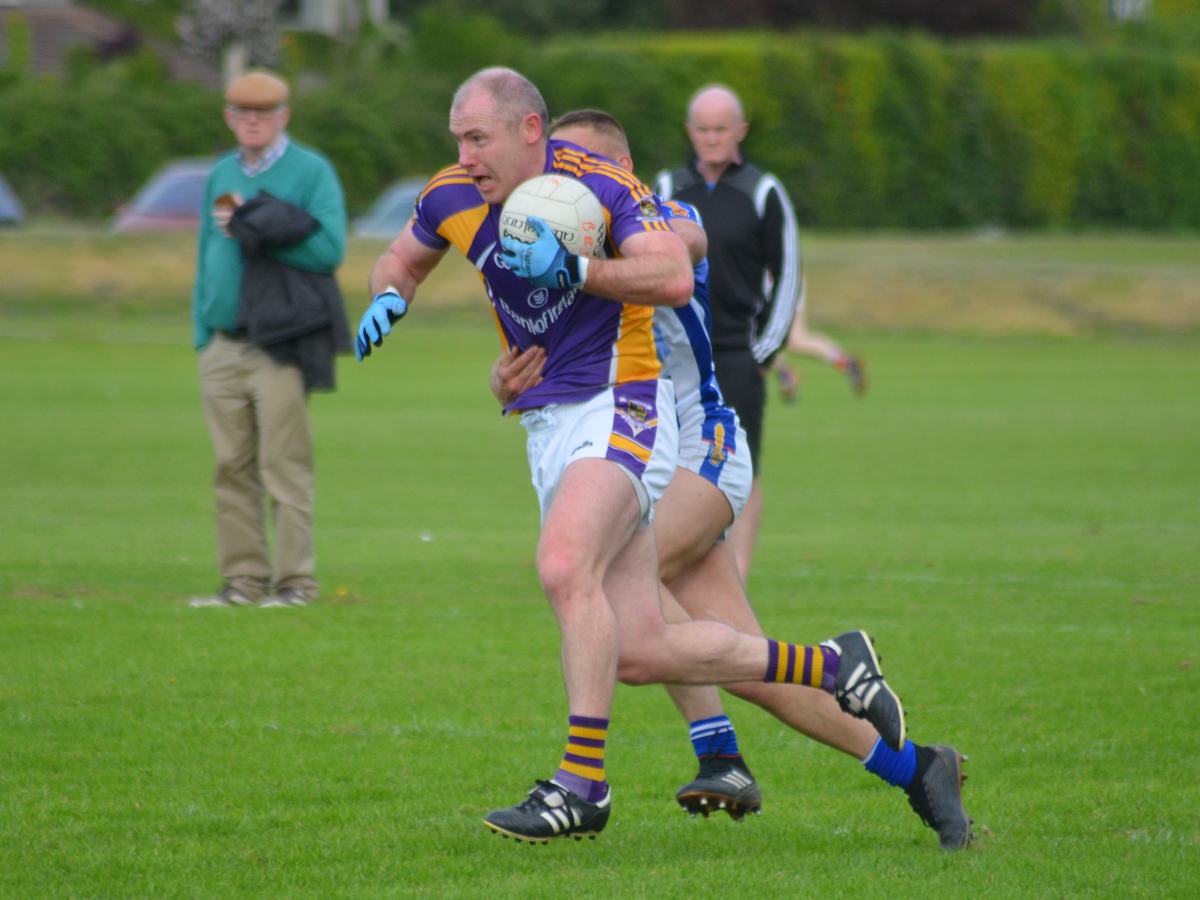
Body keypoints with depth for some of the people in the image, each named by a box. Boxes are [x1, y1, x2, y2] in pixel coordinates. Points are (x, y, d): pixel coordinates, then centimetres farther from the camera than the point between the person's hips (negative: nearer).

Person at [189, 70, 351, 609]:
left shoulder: (312, 172, 1)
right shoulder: (221, 176, 18)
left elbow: (328, 249, -11)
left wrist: (251, 228, -13)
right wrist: (202, 336, 13)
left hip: (280, 346, -6)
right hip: (223, 344, 6)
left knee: (285, 466, -8)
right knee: (232, 469, 4)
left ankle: (295, 581, -6)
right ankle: (243, 580, 9)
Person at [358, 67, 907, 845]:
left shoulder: (602, 188, -13)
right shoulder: (453, 199, 5)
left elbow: (674, 278, -24)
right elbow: (403, 261, 24)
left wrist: (573, 266, -29)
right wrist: (388, 300, 2)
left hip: (620, 409, -7)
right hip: (548, 425, 7)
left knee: (564, 568, -32)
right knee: (640, 653, 0)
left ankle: (583, 783, -27)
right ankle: (830, 666, 16)